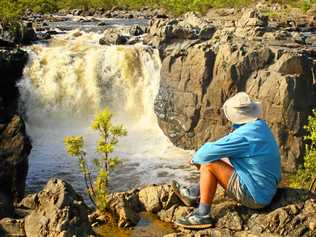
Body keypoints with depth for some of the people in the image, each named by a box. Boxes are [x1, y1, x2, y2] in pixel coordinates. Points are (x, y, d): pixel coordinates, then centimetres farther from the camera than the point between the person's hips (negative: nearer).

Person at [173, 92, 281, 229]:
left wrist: (196, 158, 2)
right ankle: (193, 194, 28)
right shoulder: (261, 126, 5)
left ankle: (202, 215, -4)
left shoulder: (243, 135, -25)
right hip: (265, 193, 10)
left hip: (254, 196, -10)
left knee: (209, 165, -10)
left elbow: (210, 151, -20)